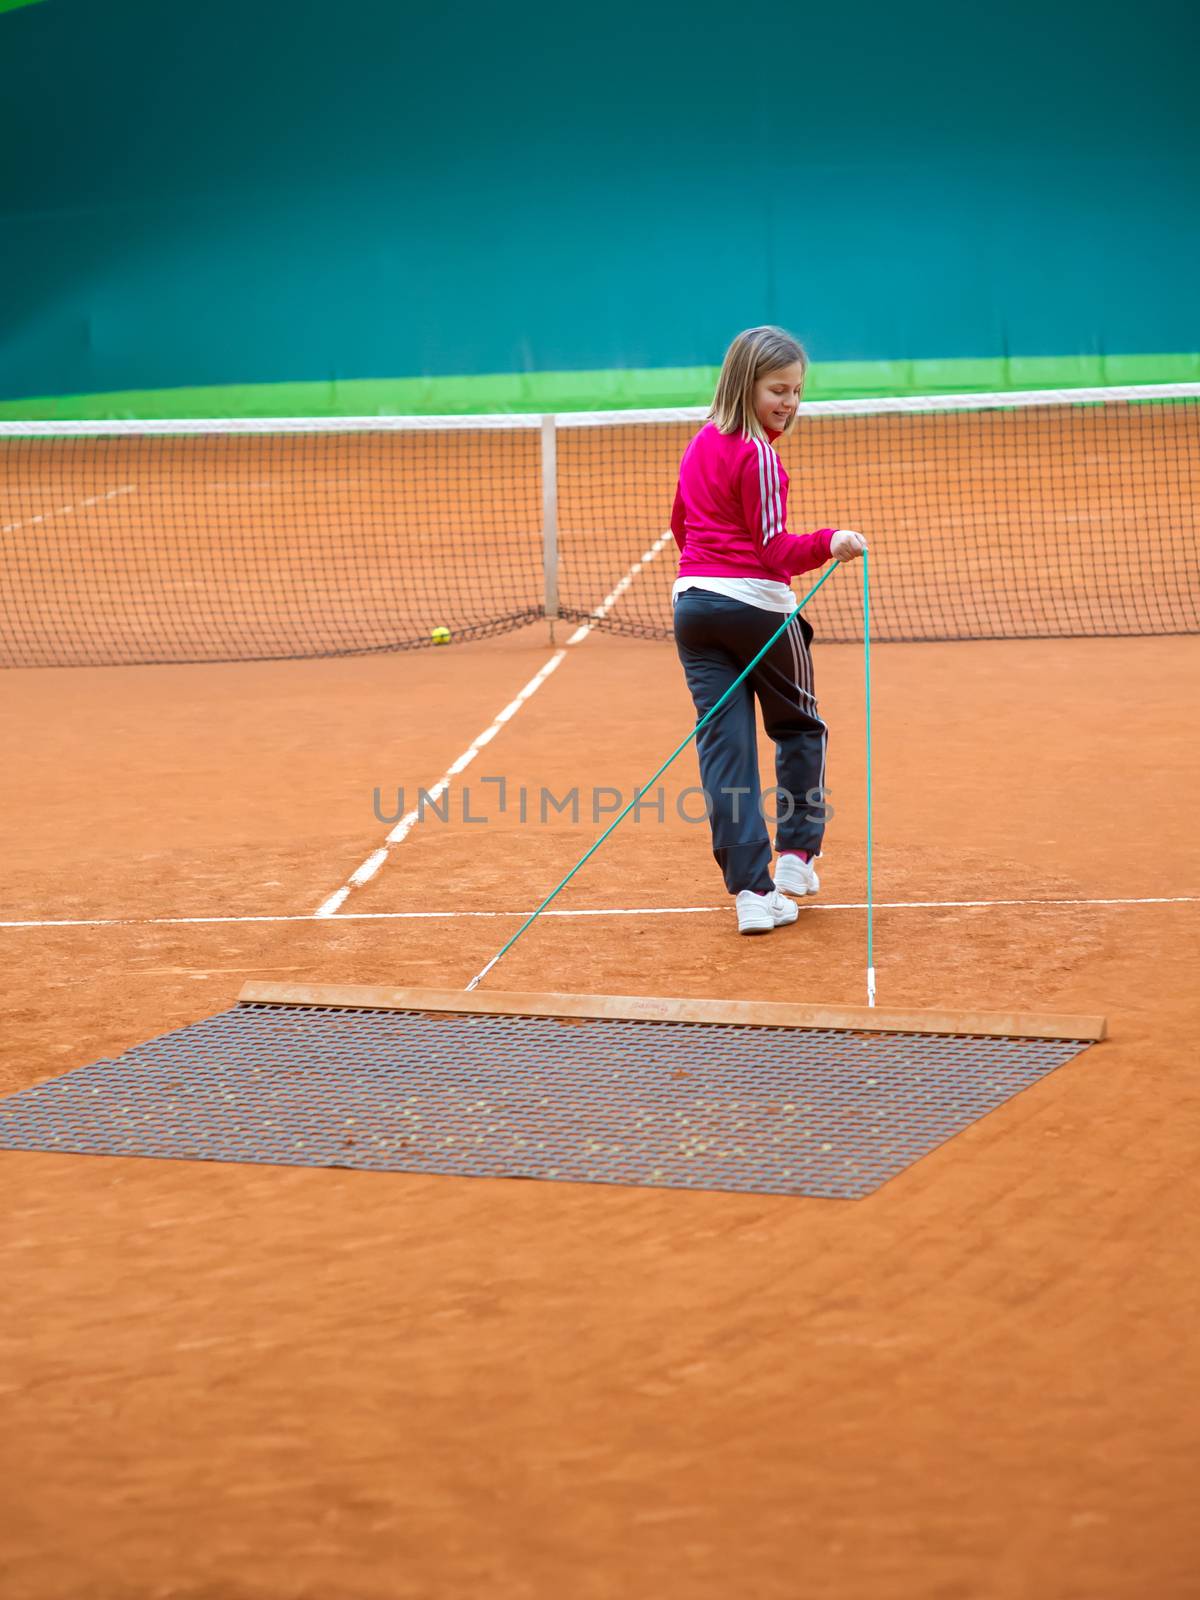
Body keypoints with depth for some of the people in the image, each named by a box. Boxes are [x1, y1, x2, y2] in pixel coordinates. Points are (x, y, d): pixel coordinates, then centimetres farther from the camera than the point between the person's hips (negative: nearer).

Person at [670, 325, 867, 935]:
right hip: (757, 603, -6)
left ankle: (751, 890, -4)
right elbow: (777, 549, -18)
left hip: (692, 602, 6)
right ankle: (796, 855, 15)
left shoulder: (700, 444, 11)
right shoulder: (758, 455, -14)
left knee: (723, 745, 1)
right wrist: (829, 543, -30)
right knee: (800, 728, 17)